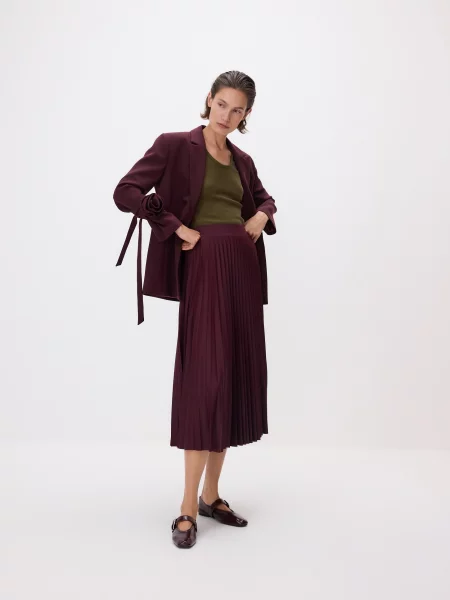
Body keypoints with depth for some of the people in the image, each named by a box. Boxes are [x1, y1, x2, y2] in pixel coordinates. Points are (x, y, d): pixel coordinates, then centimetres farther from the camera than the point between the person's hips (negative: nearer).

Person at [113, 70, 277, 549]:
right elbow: (126, 191, -9)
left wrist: (262, 215, 9)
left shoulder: (243, 160, 16)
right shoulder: (175, 145, -2)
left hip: (244, 268, 7)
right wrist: (177, 227, -12)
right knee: (205, 378, -11)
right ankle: (188, 507, 0)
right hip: (205, 267, -7)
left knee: (237, 377, 6)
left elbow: (263, 198, 32)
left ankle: (211, 494, 18)